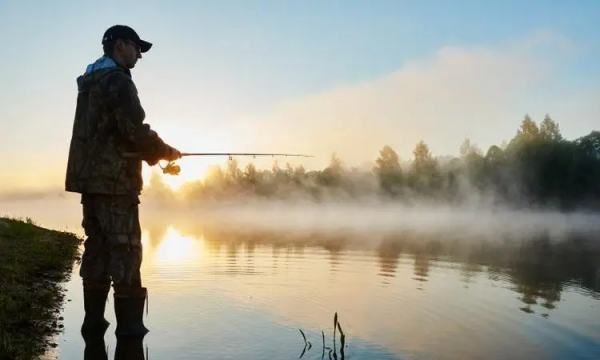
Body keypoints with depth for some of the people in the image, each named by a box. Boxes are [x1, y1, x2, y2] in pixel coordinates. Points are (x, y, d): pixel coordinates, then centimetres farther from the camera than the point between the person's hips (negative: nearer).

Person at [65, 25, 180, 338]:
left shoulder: (90, 83, 20)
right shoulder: (117, 80, -9)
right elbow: (135, 130, -18)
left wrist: (152, 154, 16)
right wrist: (166, 152, -1)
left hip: (91, 179, 9)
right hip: (113, 181, -9)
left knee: (97, 250, 10)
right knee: (125, 253, -7)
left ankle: (94, 322, 14)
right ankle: (129, 329, -4)